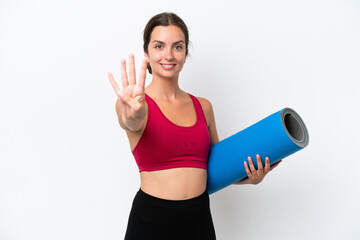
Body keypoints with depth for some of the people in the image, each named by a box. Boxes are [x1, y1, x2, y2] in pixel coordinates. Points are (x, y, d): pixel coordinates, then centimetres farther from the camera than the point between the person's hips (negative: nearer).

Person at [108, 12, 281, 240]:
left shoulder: (203, 107, 6)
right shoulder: (136, 103, -6)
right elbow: (132, 122, -28)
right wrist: (132, 115, -49)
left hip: (200, 217, 4)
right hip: (151, 219, -3)